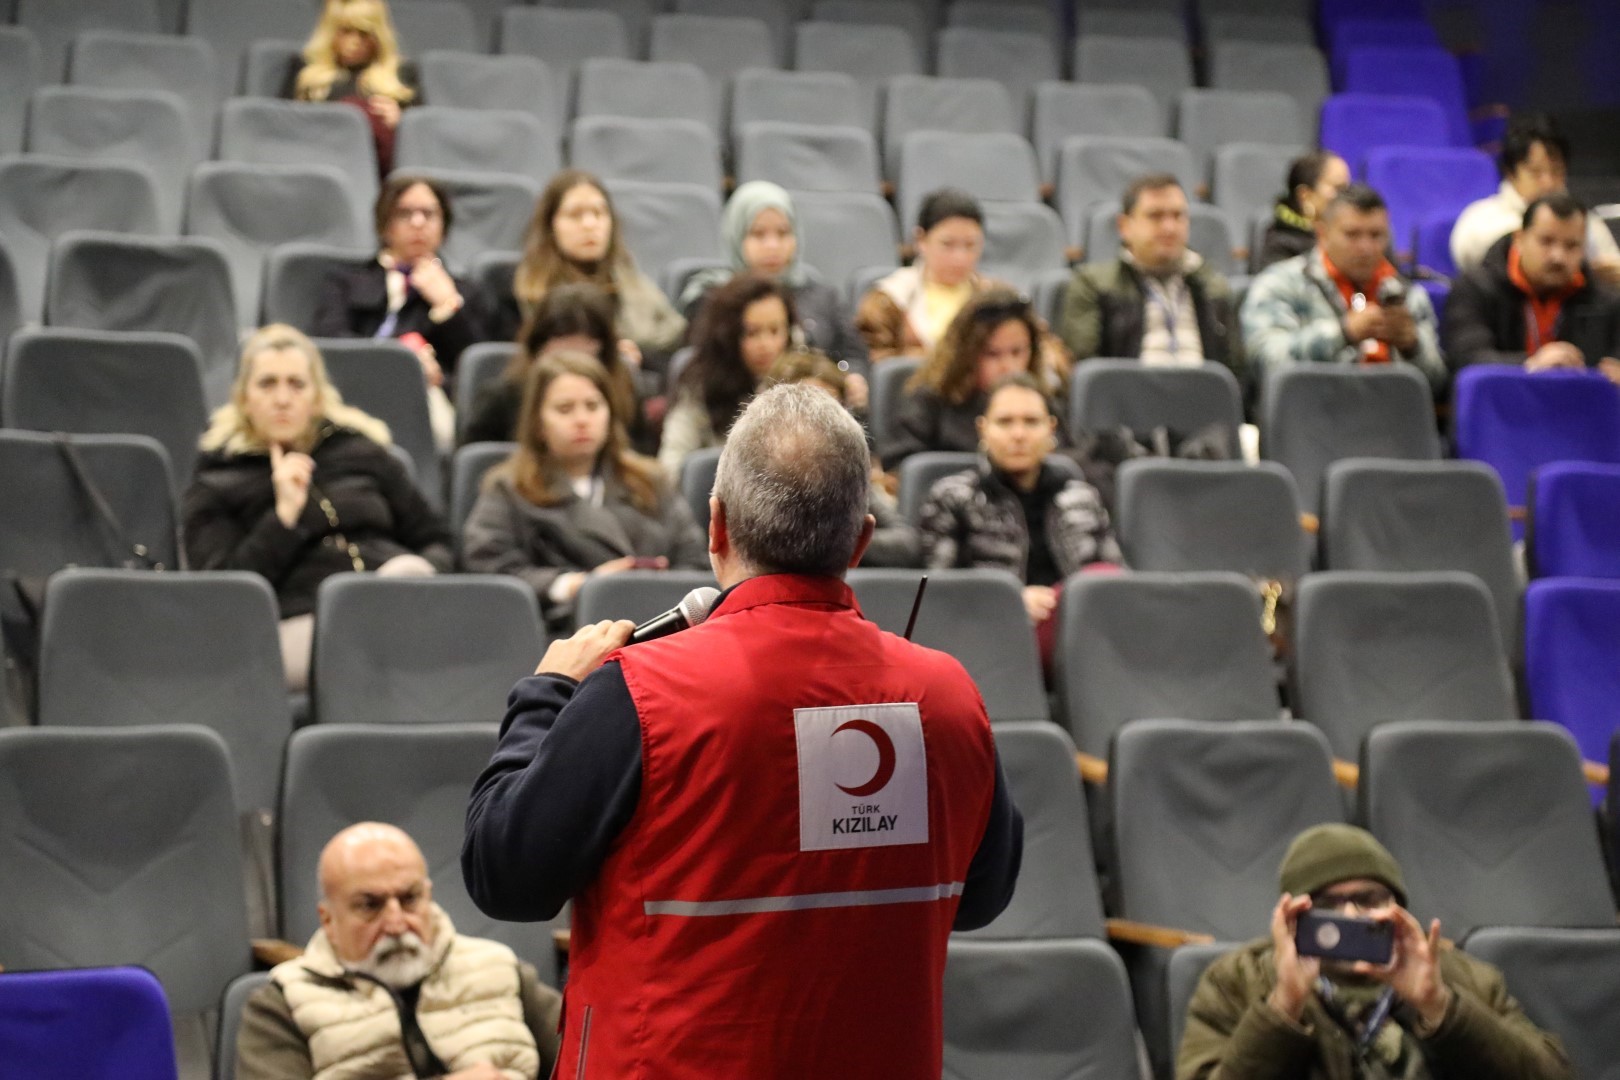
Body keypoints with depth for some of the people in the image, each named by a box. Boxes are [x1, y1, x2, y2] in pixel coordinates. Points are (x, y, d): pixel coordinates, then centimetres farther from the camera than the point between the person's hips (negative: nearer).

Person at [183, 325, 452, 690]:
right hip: (298, 625, -3)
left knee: (408, 572, -35)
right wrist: (285, 513, -4)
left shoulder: (361, 451, 26)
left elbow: (436, 541, 27)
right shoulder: (214, 487, 17)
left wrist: (425, 576, 3)